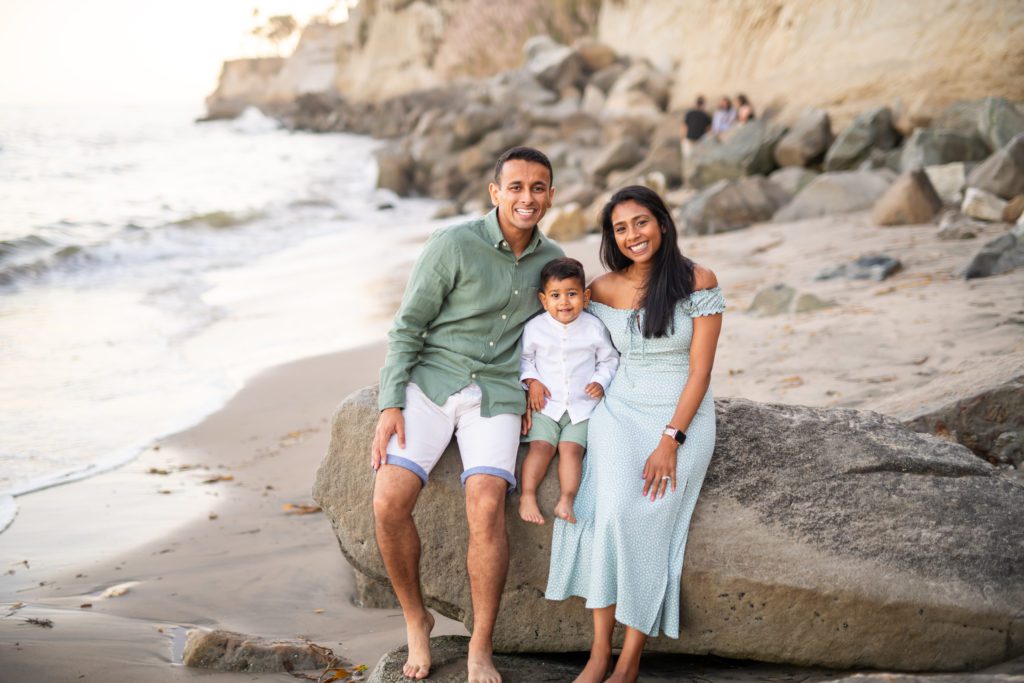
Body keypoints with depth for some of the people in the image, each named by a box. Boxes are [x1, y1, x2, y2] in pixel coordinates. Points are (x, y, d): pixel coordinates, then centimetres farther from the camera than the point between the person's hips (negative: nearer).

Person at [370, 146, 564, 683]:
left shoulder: (552, 259, 9)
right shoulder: (453, 245, -6)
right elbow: (406, 329, -3)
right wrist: (390, 405, -12)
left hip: (496, 392, 2)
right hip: (430, 380, -2)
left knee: (487, 503, -25)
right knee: (389, 500, -23)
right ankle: (416, 621, 2)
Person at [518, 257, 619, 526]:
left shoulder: (594, 328, 0)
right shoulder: (535, 327, -1)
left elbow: (609, 359, 11)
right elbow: (524, 357, 12)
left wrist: (600, 381, -5)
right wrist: (531, 381, -3)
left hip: (582, 406, 0)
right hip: (546, 403, 0)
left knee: (571, 447, -18)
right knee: (541, 445, -18)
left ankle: (566, 501, -22)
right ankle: (527, 496, -18)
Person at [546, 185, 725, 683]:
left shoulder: (698, 282, -6)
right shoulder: (604, 289, 3)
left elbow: (700, 369, -8)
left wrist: (670, 441, -15)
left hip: (683, 416, -2)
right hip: (620, 410, 2)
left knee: (647, 521, -22)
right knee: (612, 511, -25)